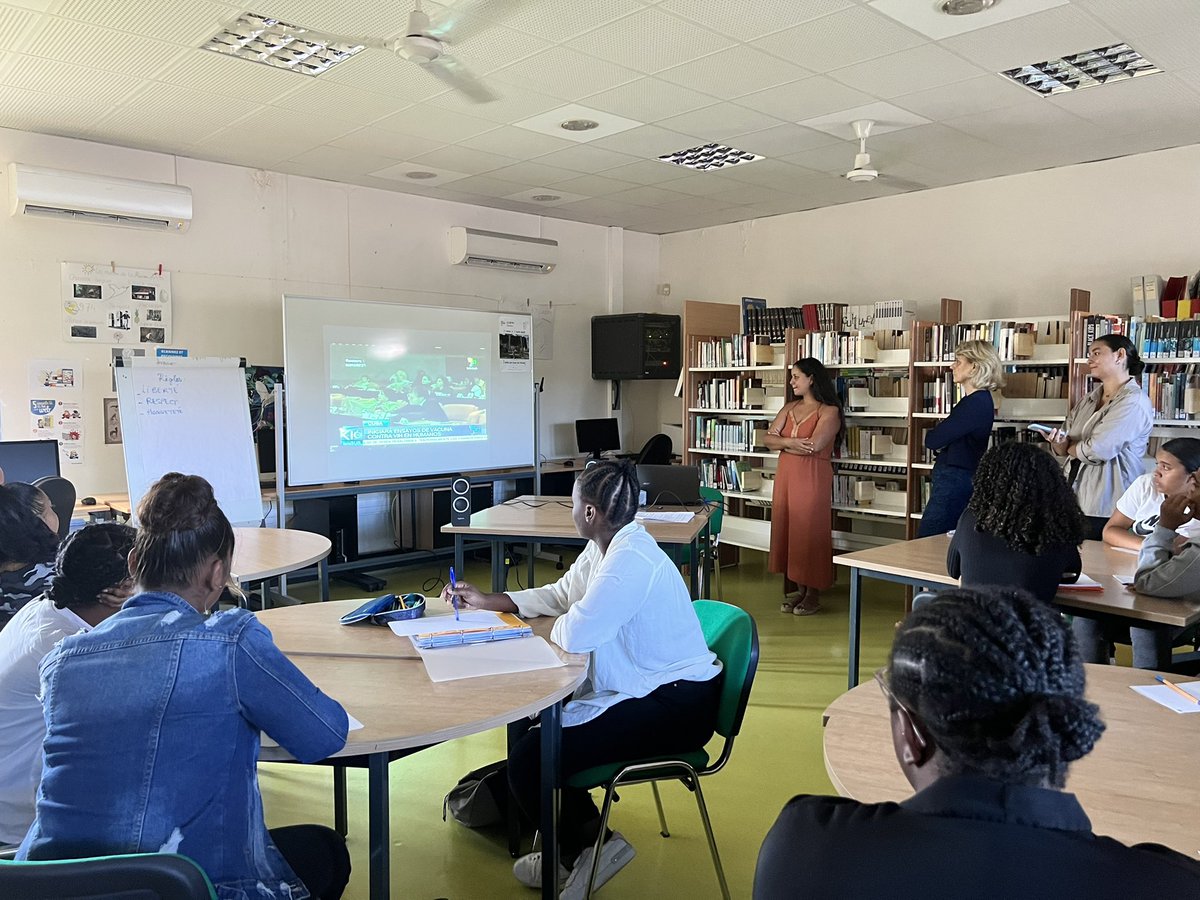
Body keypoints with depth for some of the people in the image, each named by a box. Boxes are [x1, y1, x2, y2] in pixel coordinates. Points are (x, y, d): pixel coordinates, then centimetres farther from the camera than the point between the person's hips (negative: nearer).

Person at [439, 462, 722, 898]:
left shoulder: (631, 559, -25)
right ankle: (583, 829, 28)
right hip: (644, 688, 10)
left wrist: (561, 622, -7)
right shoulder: (603, 548, 6)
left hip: (676, 705, -10)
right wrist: (486, 600, 17)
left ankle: (582, 850, 13)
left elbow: (575, 634, -31)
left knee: (530, 757, -14)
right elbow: (558, 594, 18)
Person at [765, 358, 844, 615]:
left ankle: (812, 595, 8)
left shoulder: (829, 411, -4)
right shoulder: (789, 408, 15)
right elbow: (769, 439, 5)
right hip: (785, 476, 6)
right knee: (786, 529, 6)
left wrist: (781, 443, -5)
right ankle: (794, 589, 17)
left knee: (810, 532, -3)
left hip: (813, 477, -6)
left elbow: (814, 445, -18)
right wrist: (791, 442, -14)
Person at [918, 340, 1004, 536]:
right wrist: (940, 432, -8)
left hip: (954, 481, -10)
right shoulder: (980, 400, 16)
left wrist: (933, 433, 5)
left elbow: (932, 441, -17)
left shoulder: (975, 404, -17)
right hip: (956, 478, 10)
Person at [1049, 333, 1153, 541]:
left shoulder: (1133, 402, -11)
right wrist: (1059, 443, -13)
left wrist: (1070, 447, 0)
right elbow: (1064, 449, 10)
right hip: (1073, 499, 7)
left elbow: (1097, 450, -20)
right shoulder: (1088, 400, 13)